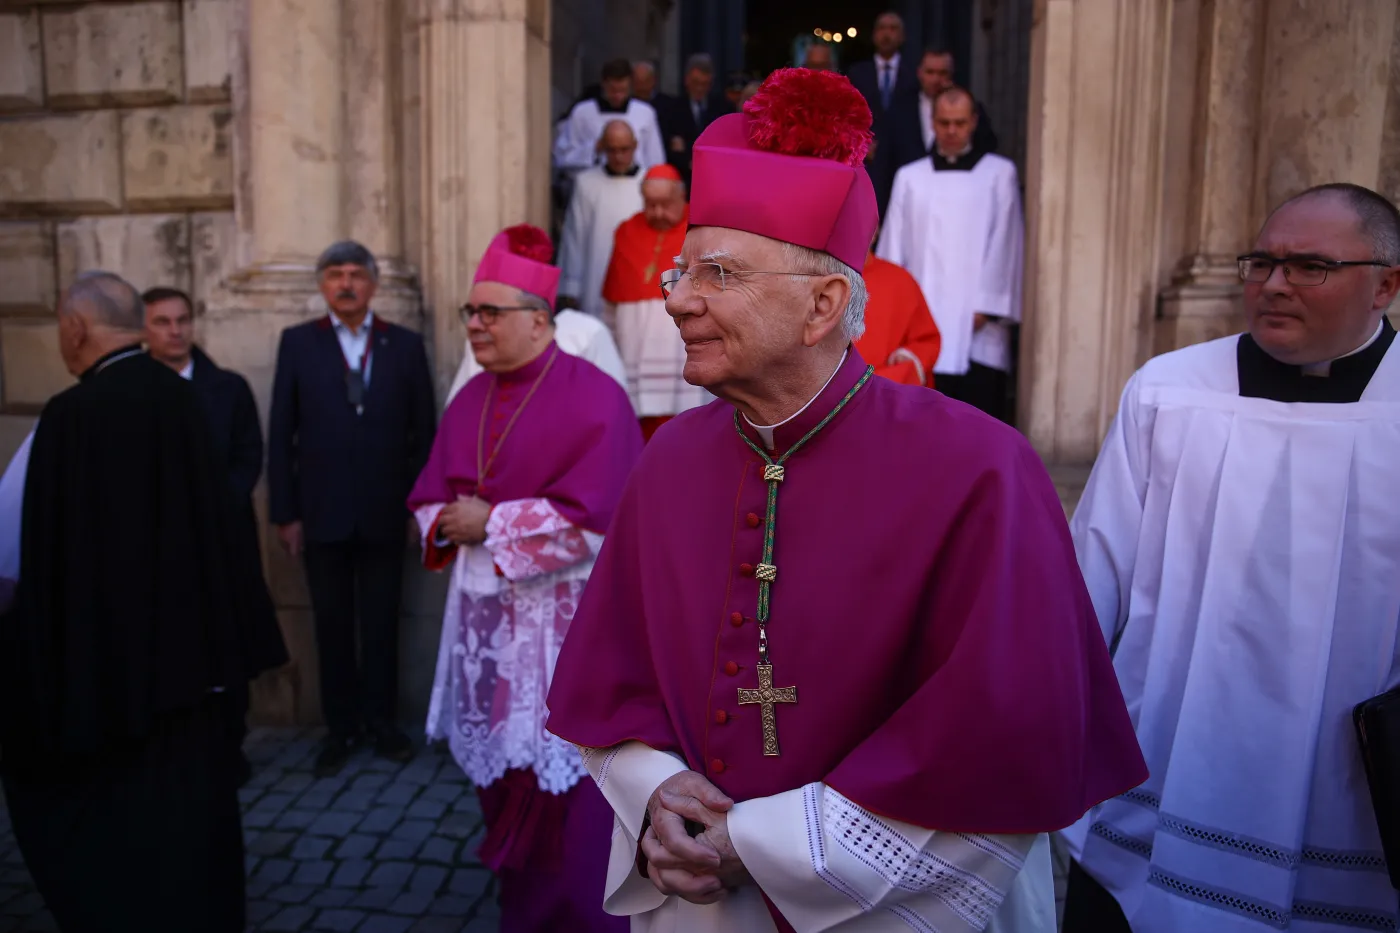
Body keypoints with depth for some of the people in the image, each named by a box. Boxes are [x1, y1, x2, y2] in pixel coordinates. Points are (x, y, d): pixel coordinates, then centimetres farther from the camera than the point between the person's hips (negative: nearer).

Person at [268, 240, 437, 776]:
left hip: (384, 512, 0)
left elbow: (423, 432, 3)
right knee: (332, 626, 10)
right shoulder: (298, 343, 3)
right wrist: (285, 512, -3)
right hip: (322, 512, 0)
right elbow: (281, 435, 1)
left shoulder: (405, 345, 3)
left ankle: (380, 721, 24)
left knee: (381, 624, 10)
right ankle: (340, 727, 23)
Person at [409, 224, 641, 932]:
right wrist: (447, 523, -7)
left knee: (563, 789, 0)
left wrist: (491, 521, -15)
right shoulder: (469, 401, 11)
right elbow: (430, 497, 16)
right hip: (484, 614, 7)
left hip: (563, 618, -7)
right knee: (500, 774, 15)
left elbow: (594, 517, -19)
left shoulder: (593, 399, -12)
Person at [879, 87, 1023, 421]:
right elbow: (893, 247, 10)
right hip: (921, 320, 2)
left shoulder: (999, 174, 8)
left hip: (976, 322, -1)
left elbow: (1003, 245, 1)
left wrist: (987, 306, -8)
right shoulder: (909, 178, 14)